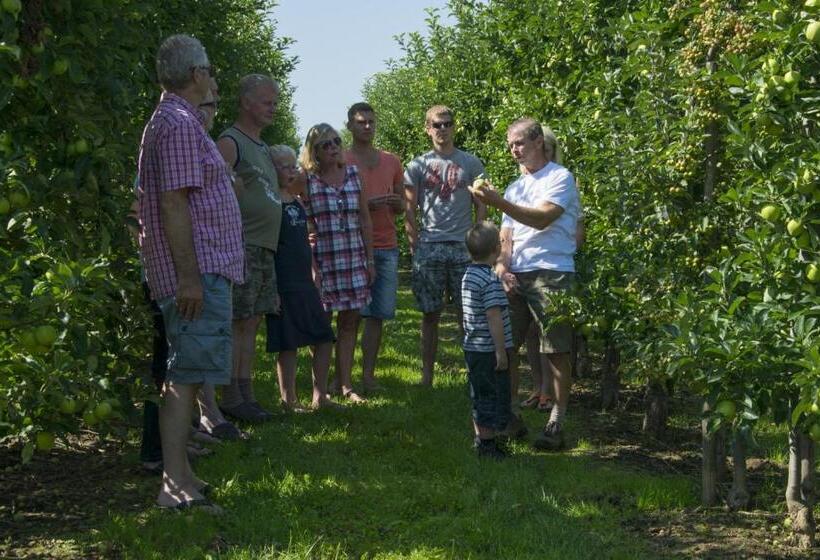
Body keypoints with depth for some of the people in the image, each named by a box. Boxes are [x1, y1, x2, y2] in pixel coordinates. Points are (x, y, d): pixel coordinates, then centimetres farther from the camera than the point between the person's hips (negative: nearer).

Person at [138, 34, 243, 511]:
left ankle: (180, 473, 20)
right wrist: (189, 276, -23)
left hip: (205, 272, 11)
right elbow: (173, 203, -20)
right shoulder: (179, 124, -14)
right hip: (198, 273, -11)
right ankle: (176, 485, -11)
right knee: (188, 375, -11)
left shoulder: (180, 121, 20)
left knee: (187, 374, 14)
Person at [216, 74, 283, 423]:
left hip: (265, 249, 9)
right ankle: (231, 398, -4)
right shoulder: (230, 142, -7)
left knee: (252, 322, 9)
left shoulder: (262, 147, 21)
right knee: (238, 322, -7)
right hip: (243, 247, -9)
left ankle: (245, 394, 14)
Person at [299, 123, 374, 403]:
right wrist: (311, 266, -11)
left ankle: (345, 384, 12)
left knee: (349, 322, 5)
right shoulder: (307, 181, -4)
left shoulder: (353, 174, 8)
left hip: (354, 259, 4)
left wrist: (369, 259, 9)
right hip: (322, 260, -4)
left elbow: (364, 219, 11)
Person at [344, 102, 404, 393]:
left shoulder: (391, 162, 17)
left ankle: (368, 375, 7)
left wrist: (396, 203, -2)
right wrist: (366, 204, -15)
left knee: (378, 314, 2)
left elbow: (402, 207, 22)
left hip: (387, 247, 4)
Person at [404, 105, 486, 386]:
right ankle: (427, 375, 10)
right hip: (429, 247, 0)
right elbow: (409, 211, 7)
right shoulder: (417, 166, 8)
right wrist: (416, 246, -2)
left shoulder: (471, 163, 9)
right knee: (430, 315, 4)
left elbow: (481, 207, 8)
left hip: (463, 247, 0)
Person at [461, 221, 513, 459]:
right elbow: (494, 317, -22)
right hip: (489, 351, -9)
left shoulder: (468, 275, 8)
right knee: (493, 397, 1)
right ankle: (487, 443, 6)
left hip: (472, 348, 9)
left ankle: (481, 441, 26)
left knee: (480, 397, 17)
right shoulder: (490, 280, -20)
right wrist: (501, 351, -19)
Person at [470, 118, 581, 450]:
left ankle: (556, 424, 1)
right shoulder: (515, 187, 20)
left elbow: (542, 219, -16)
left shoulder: (560, 178, -1)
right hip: (515, 277, 7)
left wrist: (498, 202, -23)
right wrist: (502, 268, -1)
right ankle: (510, 416, 13)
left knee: (557, 353, -4)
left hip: (551, 274, -6)